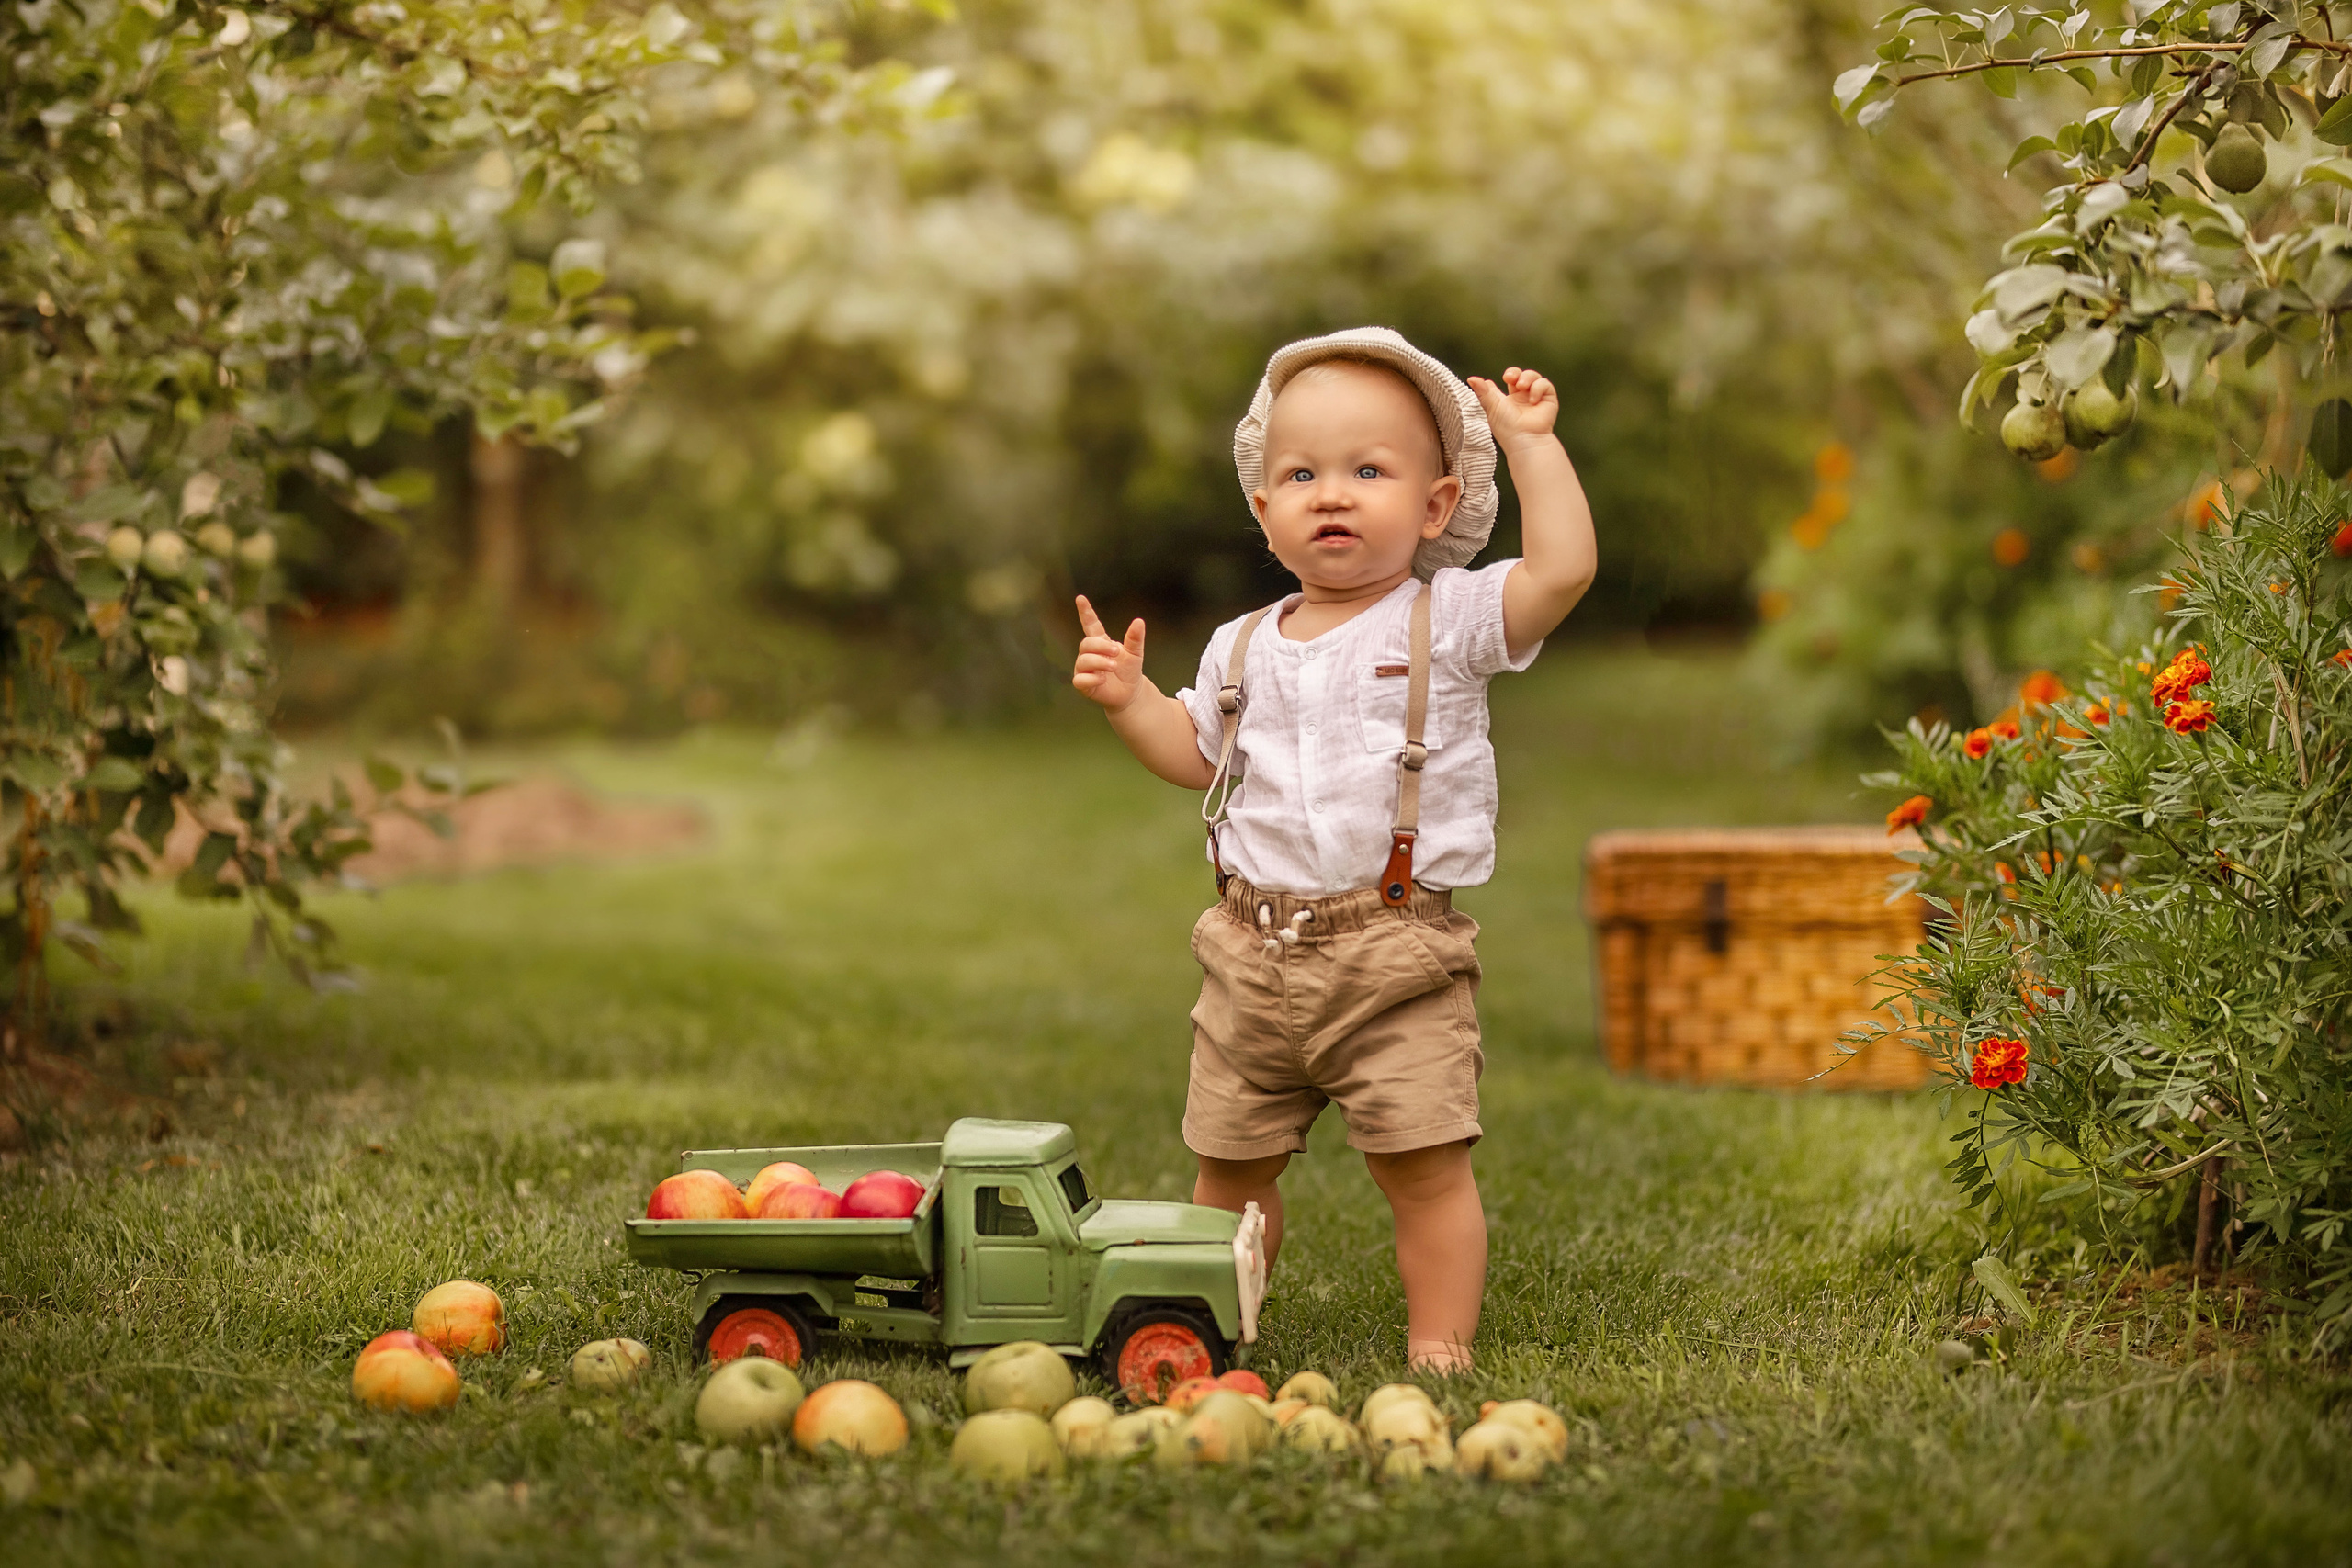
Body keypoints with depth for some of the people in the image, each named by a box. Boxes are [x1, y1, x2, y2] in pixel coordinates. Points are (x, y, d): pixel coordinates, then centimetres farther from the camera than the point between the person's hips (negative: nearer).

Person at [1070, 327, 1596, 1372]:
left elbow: (1562, 569, -19)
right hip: (1255, 951, 5)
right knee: (1230, 1164, 11)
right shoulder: (1243, 648, 11)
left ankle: (1438, 1344, 5)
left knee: (1424, 1161, -8)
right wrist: (1130, 699, 9)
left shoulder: (1447, 620, -4)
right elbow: (1195, 755, 25)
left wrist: (1530, 443, -16)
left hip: (1397, 953, -4)